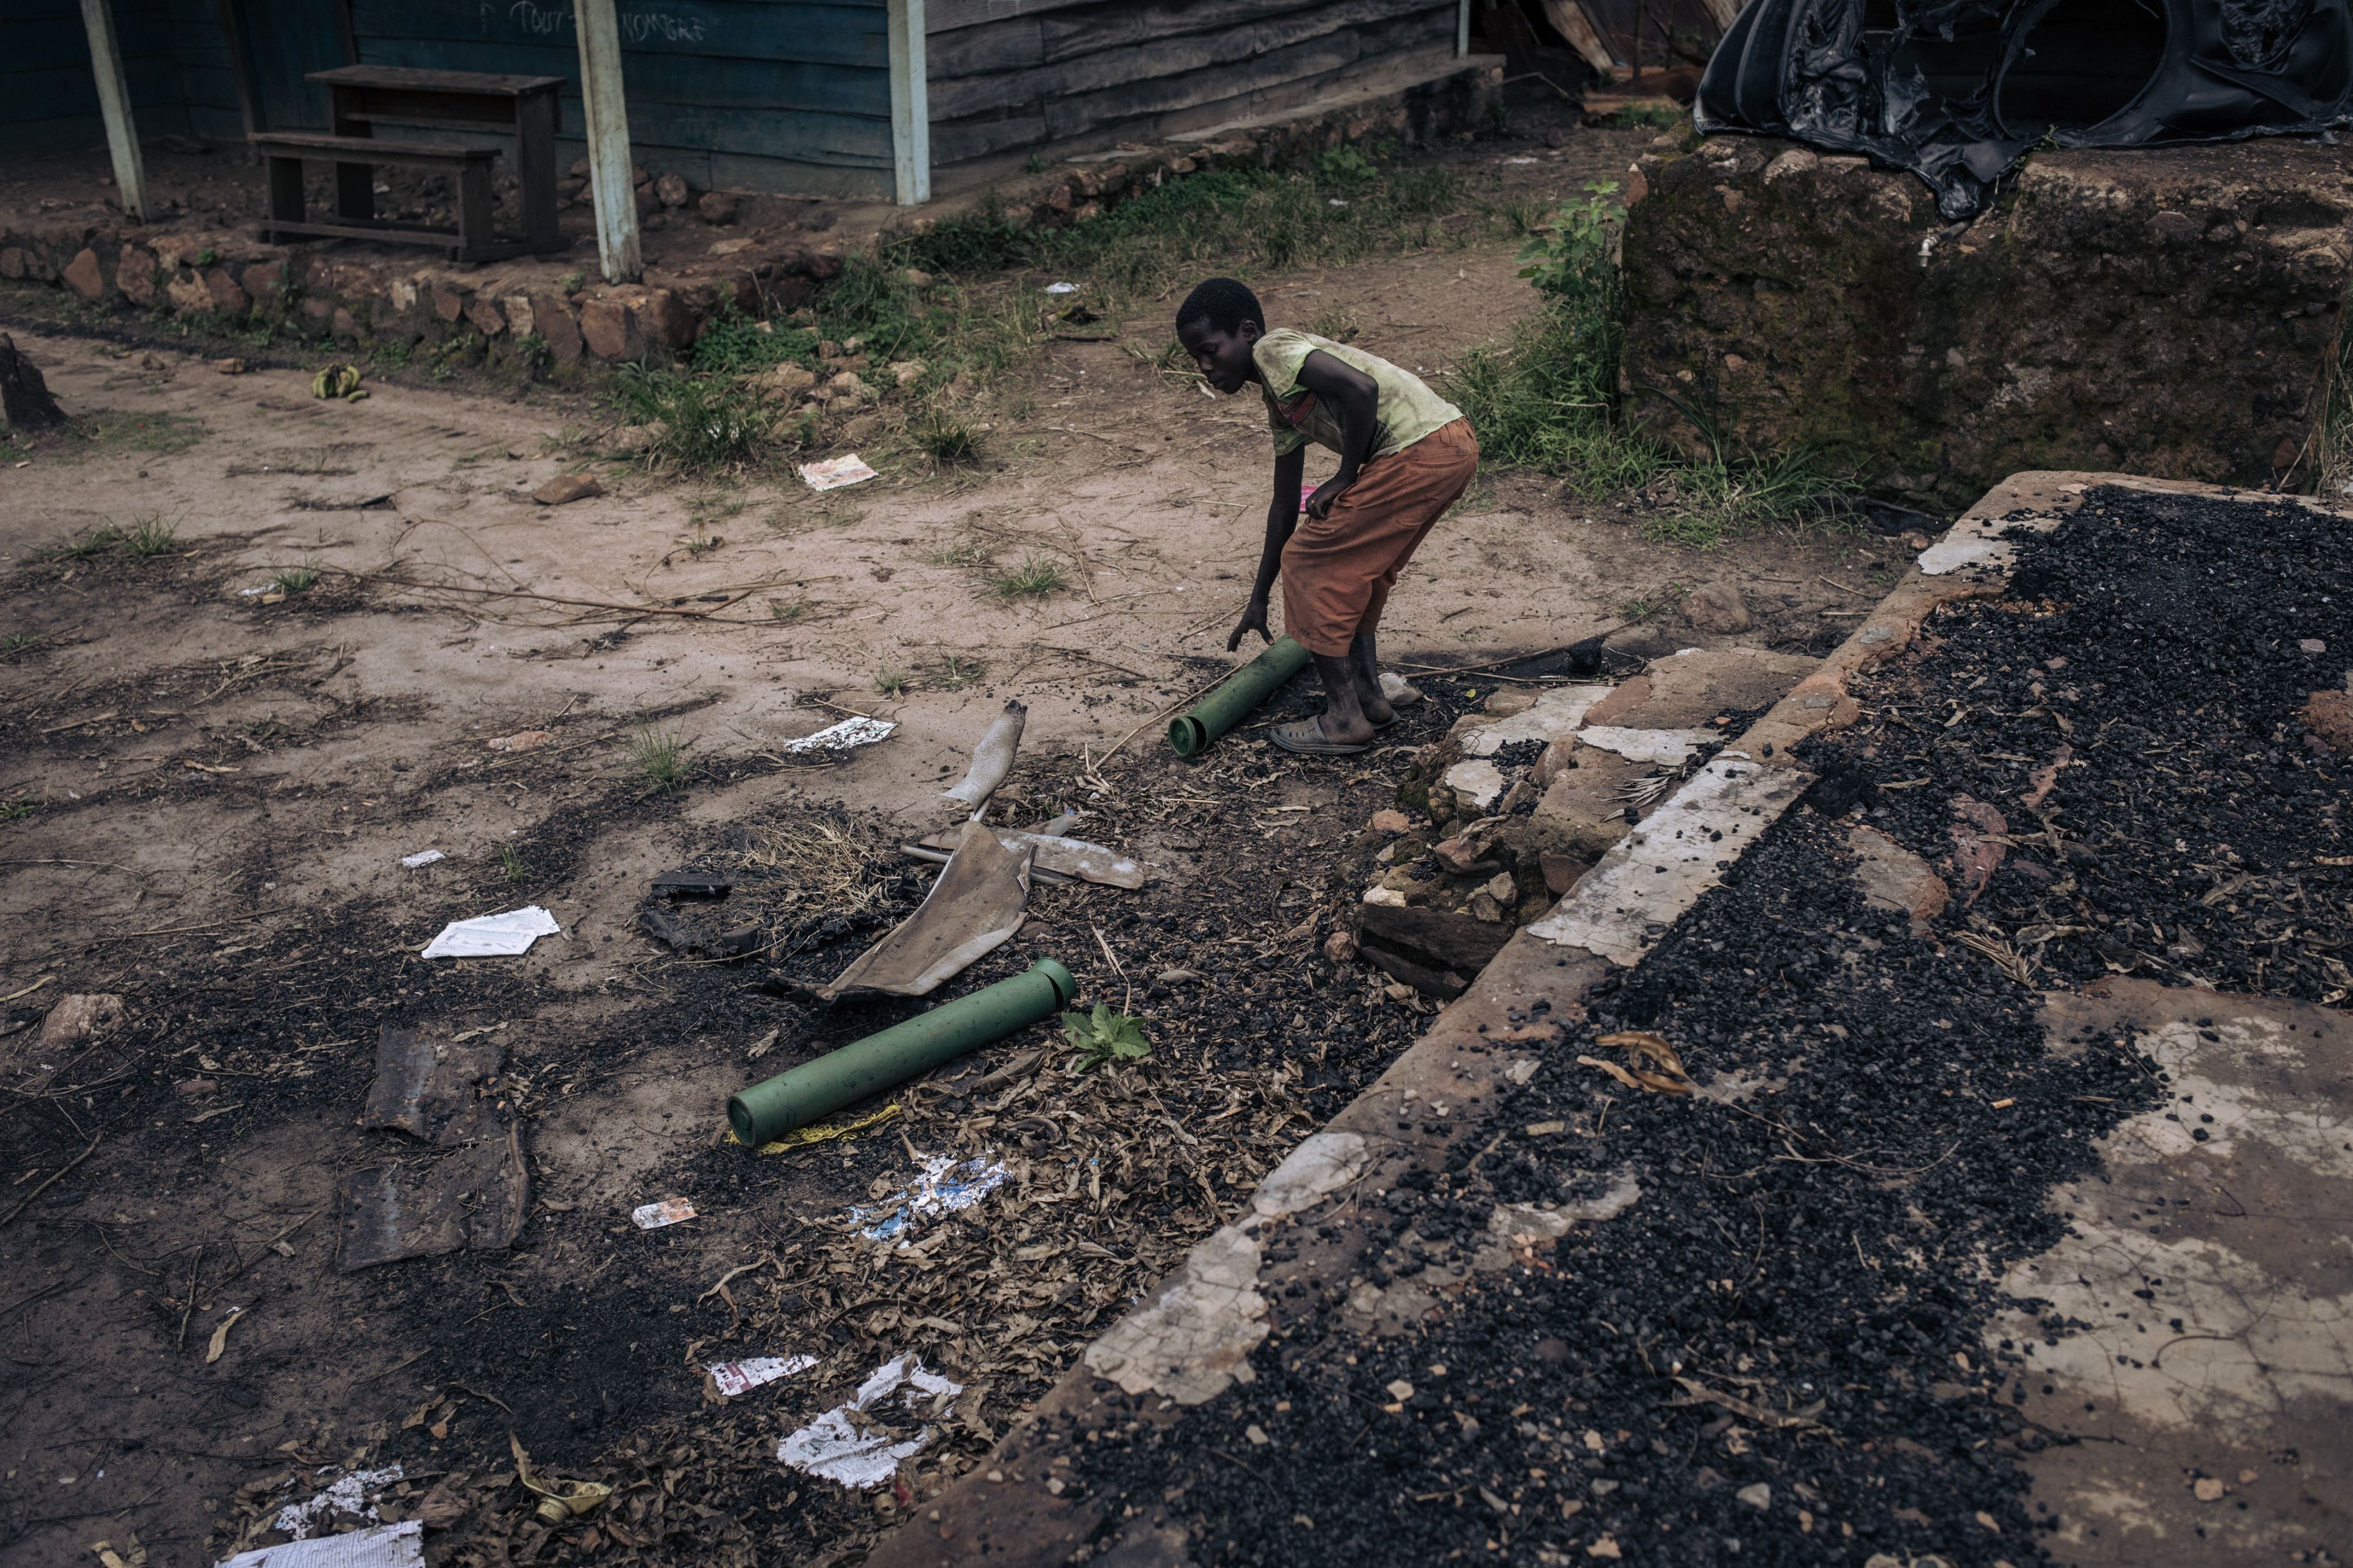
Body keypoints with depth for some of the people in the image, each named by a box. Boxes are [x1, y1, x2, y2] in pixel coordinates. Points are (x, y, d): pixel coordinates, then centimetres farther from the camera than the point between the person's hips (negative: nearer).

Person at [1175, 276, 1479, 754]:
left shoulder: (1274, 349, -3)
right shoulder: (1280, 403, 24)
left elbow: (1361, 388, -20)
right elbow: (1285, 508, 29)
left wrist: (1346, 477, -8)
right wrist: (1258, 602, 34)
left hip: (1419, 453, -10)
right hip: (1454, 447, 10)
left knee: (1309, 561, 0)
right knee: (1355, 563, 24)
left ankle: (1344, 720, 5)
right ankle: (1367, 694, 30)